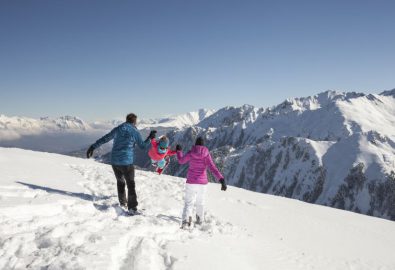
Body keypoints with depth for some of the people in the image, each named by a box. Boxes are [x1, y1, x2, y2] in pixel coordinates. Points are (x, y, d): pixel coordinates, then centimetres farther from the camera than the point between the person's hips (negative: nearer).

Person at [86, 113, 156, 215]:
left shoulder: (117, 129, 7)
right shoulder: (135, 132, -5)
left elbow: (104, 139, 11)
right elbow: (143, 146, 3)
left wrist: (93, 147, 17)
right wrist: (150, 137, 16)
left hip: (114, 161, 5)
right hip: (126, 162, -5)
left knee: (120, 182, 23)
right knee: (131, 184, 1)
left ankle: (123, 202, 34)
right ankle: (132, 208, -5)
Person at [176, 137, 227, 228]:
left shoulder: (191, 153, -7)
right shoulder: (206, 154, -8)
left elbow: (181, 161, 10)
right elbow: (212, 168, -19)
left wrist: (179, 151, 27)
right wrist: (221, 179, -25)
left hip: (191, 182, -1)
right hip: (202, 182, 1)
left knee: (189, 202, 3)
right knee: (200, 202, 22)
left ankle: (186, 220, -20)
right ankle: (200, 220, 38)